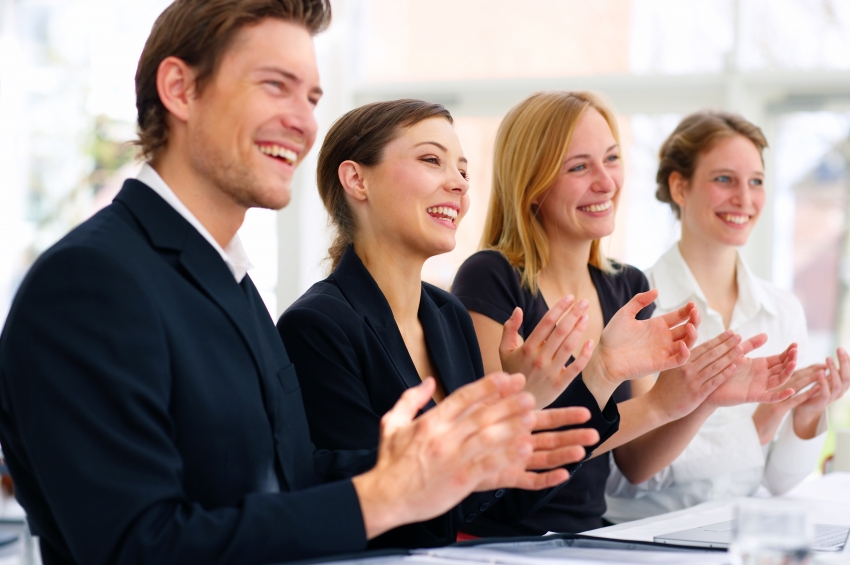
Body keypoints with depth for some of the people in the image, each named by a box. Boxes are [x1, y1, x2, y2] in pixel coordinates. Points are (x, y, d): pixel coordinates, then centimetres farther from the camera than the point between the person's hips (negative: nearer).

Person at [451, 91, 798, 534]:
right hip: (497, 543, -5)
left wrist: (707, 399, -8)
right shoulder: (489, 280, -9)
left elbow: (635, 463, 9)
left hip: (589, 539, 5)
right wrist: (656, 405, -19)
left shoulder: (627, 289, 9)